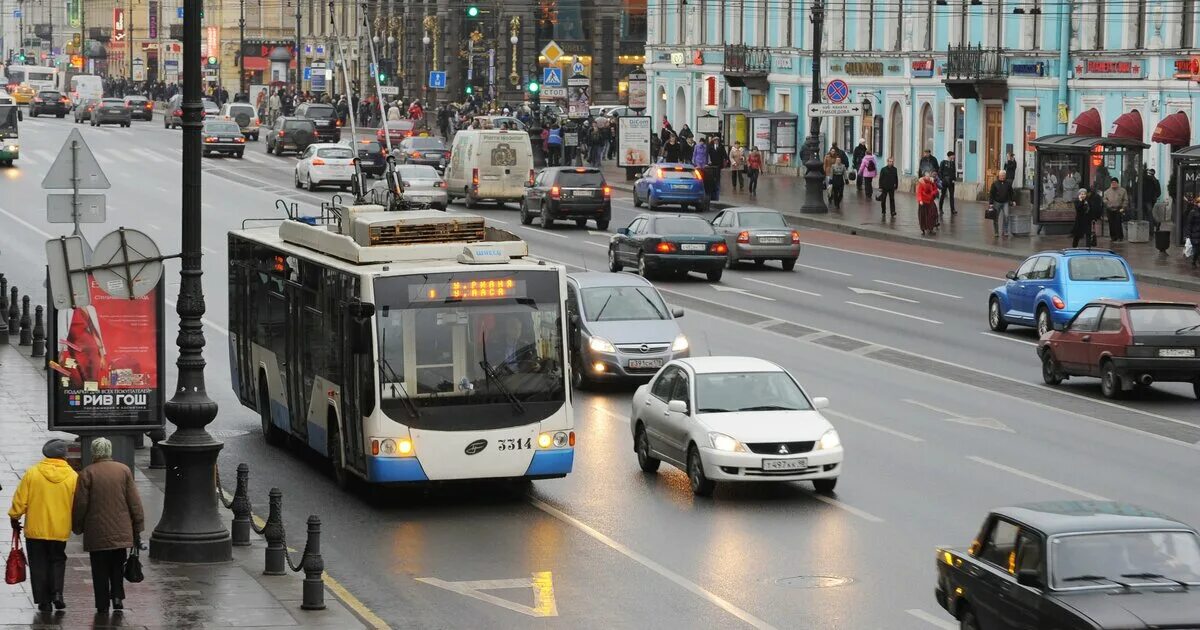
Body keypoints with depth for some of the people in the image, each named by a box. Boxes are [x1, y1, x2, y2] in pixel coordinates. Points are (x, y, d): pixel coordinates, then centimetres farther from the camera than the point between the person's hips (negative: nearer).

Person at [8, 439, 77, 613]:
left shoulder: (32, 473, -7)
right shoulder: (72, 476, -5)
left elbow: (20, 500, -4)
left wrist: (14, 518, 12)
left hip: (35, 529, -1)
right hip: (60, 530, 1)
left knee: (39, 564, 8)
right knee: (58, 561, 18)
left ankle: (43, 600, 6)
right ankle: (57, 593, -1)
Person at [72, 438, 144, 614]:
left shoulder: (87, 474, -7)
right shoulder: (124, 470, 1)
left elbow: (80, 504, -6)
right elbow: (134, 502, 2)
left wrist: (77, 527, 9)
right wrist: (138, 528, 9)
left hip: (97, 533, -2)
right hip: (121, 532, 2)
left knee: (100, 572, 5)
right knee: (117, 567, 18)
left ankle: (103, 606, 5)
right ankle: (118, 595, 2)